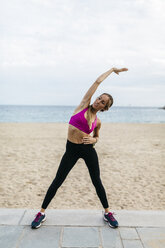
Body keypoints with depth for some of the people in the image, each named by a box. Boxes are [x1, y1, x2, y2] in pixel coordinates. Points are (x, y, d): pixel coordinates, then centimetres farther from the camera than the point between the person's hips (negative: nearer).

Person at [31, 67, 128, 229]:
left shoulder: (97, 122, 3)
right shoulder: (84, 105, -3)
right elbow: (98, 81, -1)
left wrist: (93, 140, -4)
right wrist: (112, 69, 12)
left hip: (88, 149, 2)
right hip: (71, 149, -1)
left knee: (97, 182, 9)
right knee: (57, 181, 3)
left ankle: (107, 213, 29)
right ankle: (42, 213, 19)